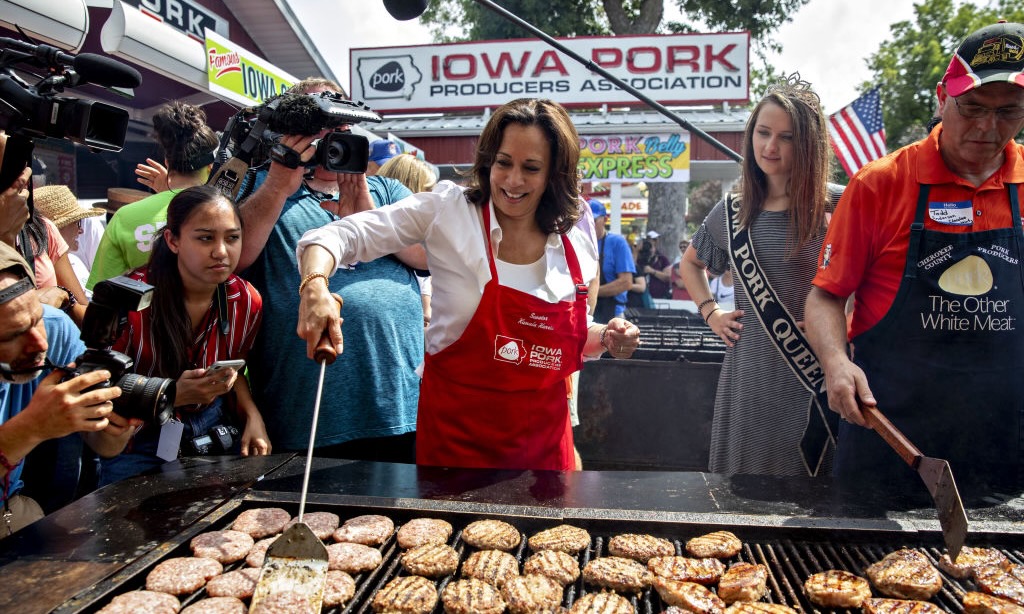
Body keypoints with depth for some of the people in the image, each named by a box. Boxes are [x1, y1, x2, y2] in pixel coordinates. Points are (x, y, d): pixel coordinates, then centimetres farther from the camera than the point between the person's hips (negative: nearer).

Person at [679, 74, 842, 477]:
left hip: (817, 380, -3)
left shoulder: (834, 206, -5)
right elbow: (690, 264, 24)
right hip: (749, 379, 3)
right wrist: (710, 312, 11)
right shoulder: (731, 212, 7)